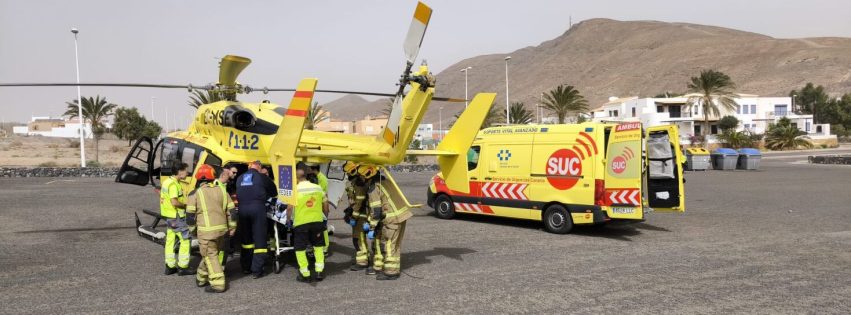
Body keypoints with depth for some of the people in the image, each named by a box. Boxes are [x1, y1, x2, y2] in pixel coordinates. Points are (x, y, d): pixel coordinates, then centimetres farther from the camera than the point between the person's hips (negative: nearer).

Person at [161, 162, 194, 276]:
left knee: (170, 241, 14)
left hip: (168, 216, 10)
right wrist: (185, 205, -12)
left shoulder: (167, 181, 12)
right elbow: (174, 202, -29)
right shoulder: (174, 184, -20)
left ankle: (169, 266, 21)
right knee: (185, 240, -2)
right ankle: (183, 267, 1)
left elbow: (163, 198, 18)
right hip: (177, 217, -10)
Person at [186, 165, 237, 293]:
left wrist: (193, 225, 17)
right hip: (222, 228, 5)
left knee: (210, 255, 0)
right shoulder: (222, 190, 7)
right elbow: (231, 210, 8)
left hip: (206, 230, -5)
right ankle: (201, 278, 32)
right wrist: (232, 227, 17)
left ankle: (218, 284, -5)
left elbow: (190, 214, -2)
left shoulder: (195, 193, -4)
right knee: (216, 253, 18)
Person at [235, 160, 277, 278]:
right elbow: (274, 192, 14)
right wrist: (264, 195, 33)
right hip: (257, 208, -4)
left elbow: (238, 194, 21)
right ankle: (256, 270, -2)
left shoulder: (240, 179, 18)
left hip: (243, 209, 5)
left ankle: (246, 267, 26)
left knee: (245, 238, 18)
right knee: (259, 239, 0)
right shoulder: (262, 177, 5)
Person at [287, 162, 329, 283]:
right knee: (318, 246, 17)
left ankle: (305, 274, 8)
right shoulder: (318, 188, 2)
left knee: (300, 248, 8)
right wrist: (325, 217, 23)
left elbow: (289, 207, -13)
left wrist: (288, 219, 3)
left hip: (301, 223, -4)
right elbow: (325, 205, 8)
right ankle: (319, 272, 16)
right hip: (317, 221, 4)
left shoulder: (295, 189, -10)